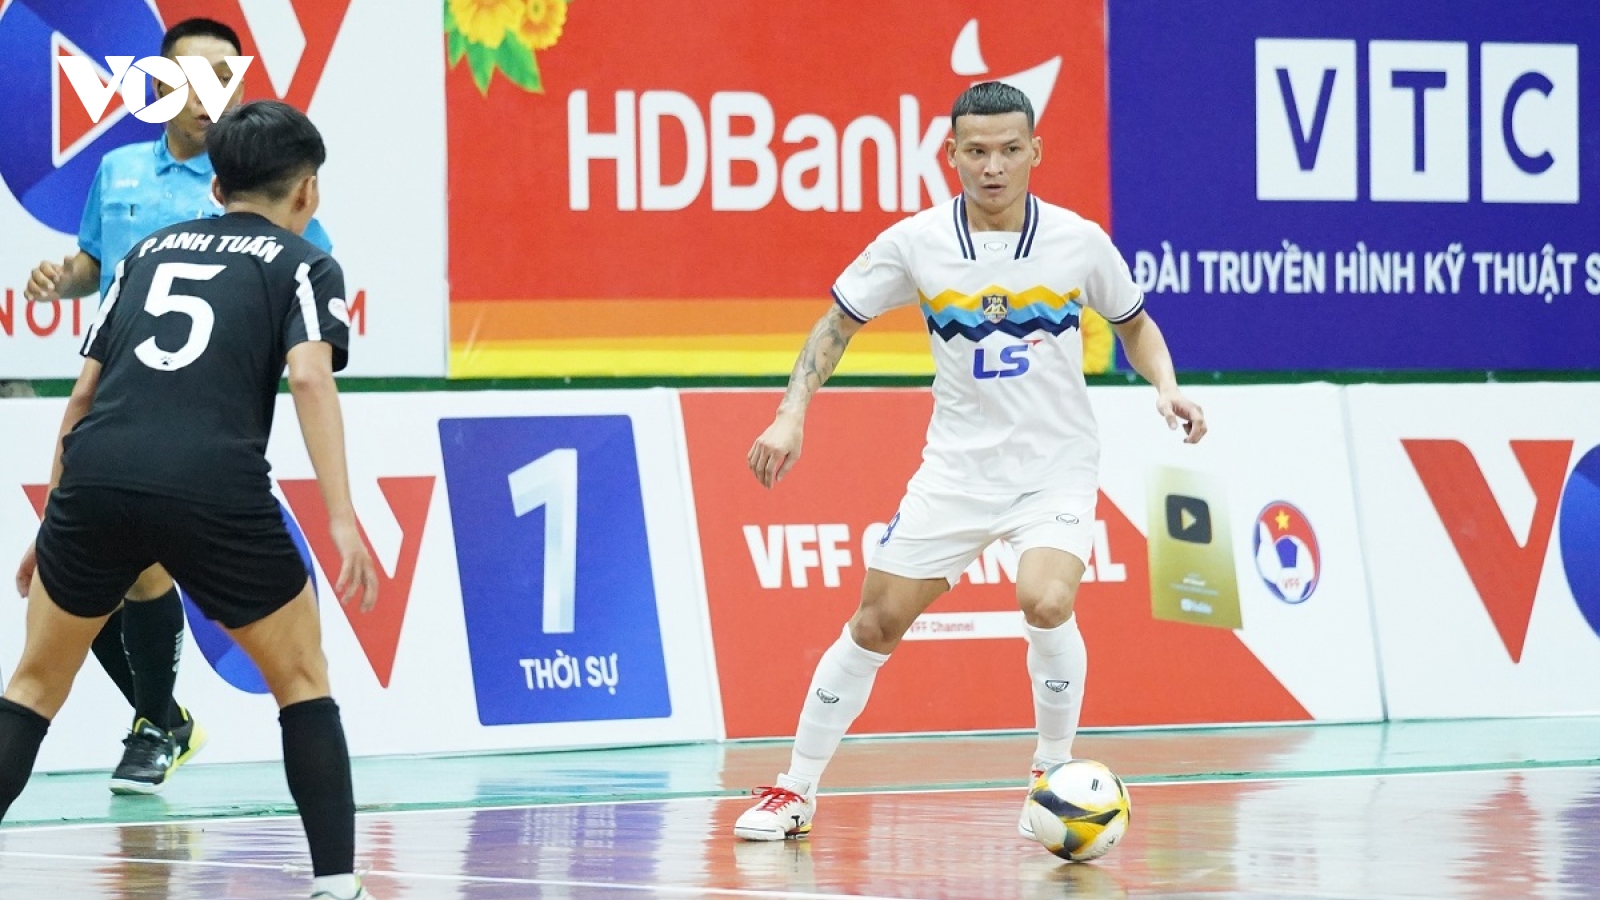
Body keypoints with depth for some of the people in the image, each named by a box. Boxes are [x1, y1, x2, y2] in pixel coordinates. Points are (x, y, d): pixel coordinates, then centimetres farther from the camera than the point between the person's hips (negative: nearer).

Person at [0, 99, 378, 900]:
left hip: (96, 474, 3)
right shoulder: (302, 264, 13)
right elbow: (309, 377, -4)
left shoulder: (149, 251, 25)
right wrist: (342, 519, -12)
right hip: (213, 488, -3)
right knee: (302, 681, 16)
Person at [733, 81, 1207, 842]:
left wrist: (1166, 387, -8)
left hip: (1055, 468, -2)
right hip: (956, 467, 2)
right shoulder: (915, 243, -7)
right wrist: (792, 415, -6)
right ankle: (795, 791, 15)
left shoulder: (1080, 242, -8)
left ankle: (1053, 773, -4)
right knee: (875, 622, 0)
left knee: (1045, 602, -27)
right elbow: (836, 324, 6)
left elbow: (1134, 324, 10)